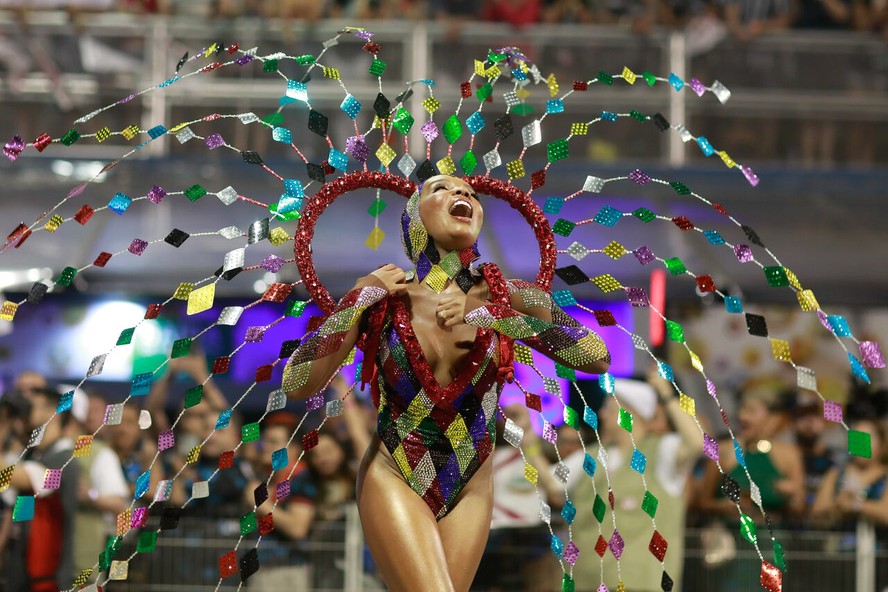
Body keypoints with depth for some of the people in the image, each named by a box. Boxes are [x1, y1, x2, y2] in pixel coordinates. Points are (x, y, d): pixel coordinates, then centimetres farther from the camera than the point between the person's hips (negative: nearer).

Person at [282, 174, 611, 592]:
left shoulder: (504, 297, -5)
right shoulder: (383, 298, -8)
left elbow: (598, 358, -17)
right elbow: (297, 385, -14)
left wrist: (495, 316, -21)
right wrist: (360, 299, -19)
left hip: (469, 493, 3)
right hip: (394, 481, -3)